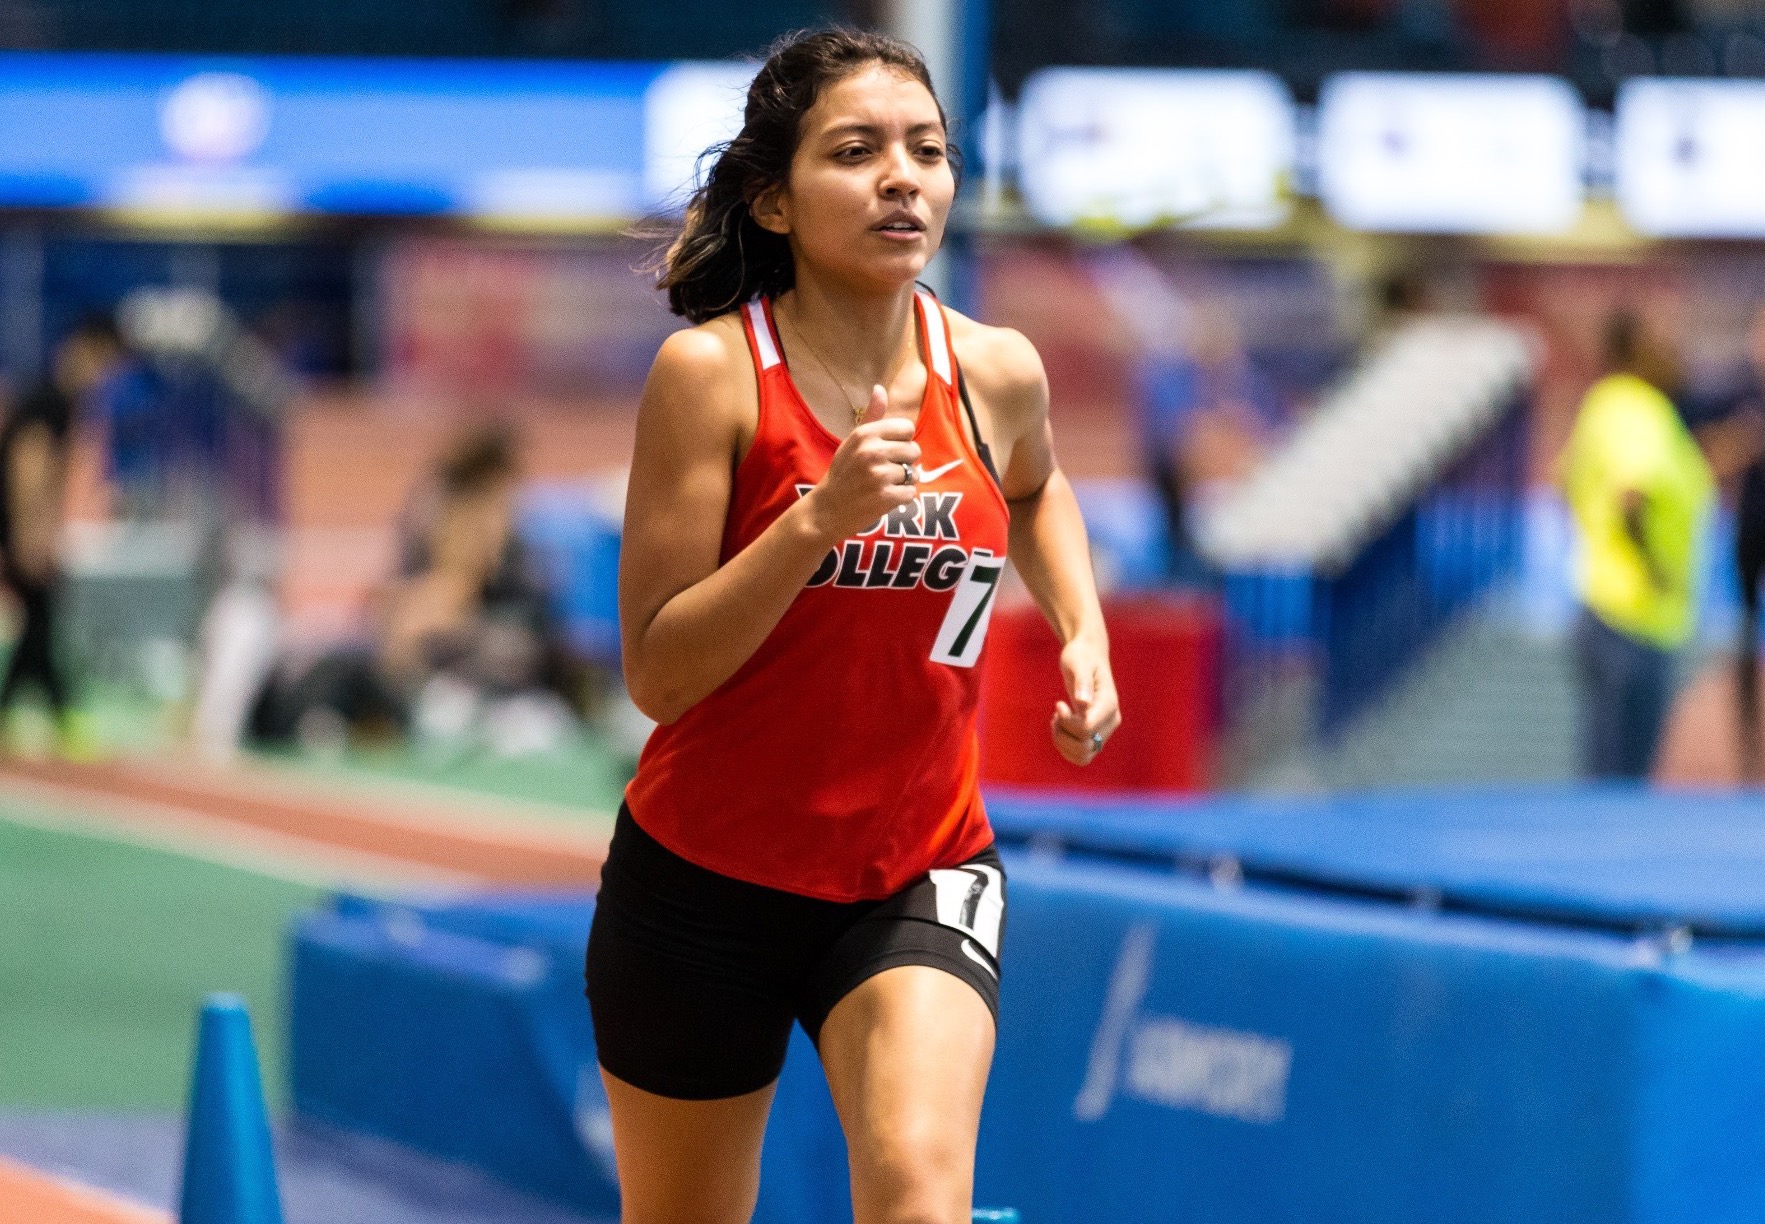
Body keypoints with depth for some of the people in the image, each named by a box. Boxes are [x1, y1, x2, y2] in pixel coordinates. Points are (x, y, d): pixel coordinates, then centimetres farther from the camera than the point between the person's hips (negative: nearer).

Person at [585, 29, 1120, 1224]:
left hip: (919, 876, 2)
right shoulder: (711, 372, -16)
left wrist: (1083, 632, 6)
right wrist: (820, 519, -30)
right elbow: (657, 670, -19)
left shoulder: (997, 371, -4)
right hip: (702, 880, -1)